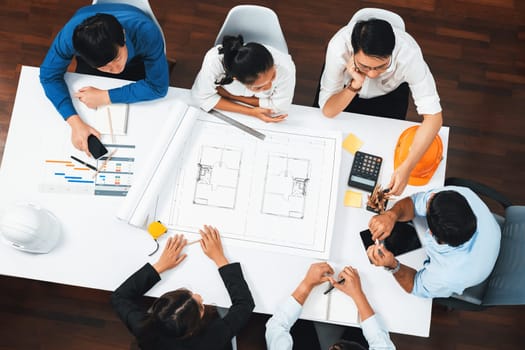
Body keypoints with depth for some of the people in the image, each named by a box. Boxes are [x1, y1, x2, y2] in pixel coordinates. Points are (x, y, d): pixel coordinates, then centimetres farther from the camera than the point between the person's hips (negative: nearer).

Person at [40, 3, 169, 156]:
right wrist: (75, 122, -42)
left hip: (136, 60, -1)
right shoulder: (70, 34, -42)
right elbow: (49, 75, -28)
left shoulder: (147, 33, -47)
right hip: (91, 58, 1)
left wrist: (105, 97, -37)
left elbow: (158, 87, -36)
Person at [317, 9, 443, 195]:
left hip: (389, 94, 0)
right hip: (347, 87, 0)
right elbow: (328, 111, -30)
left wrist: (407, 167, -48)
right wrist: (355, 85, -48)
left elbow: (433, 116, -37)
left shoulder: (408, 53, -40)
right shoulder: (338, 47, -40)